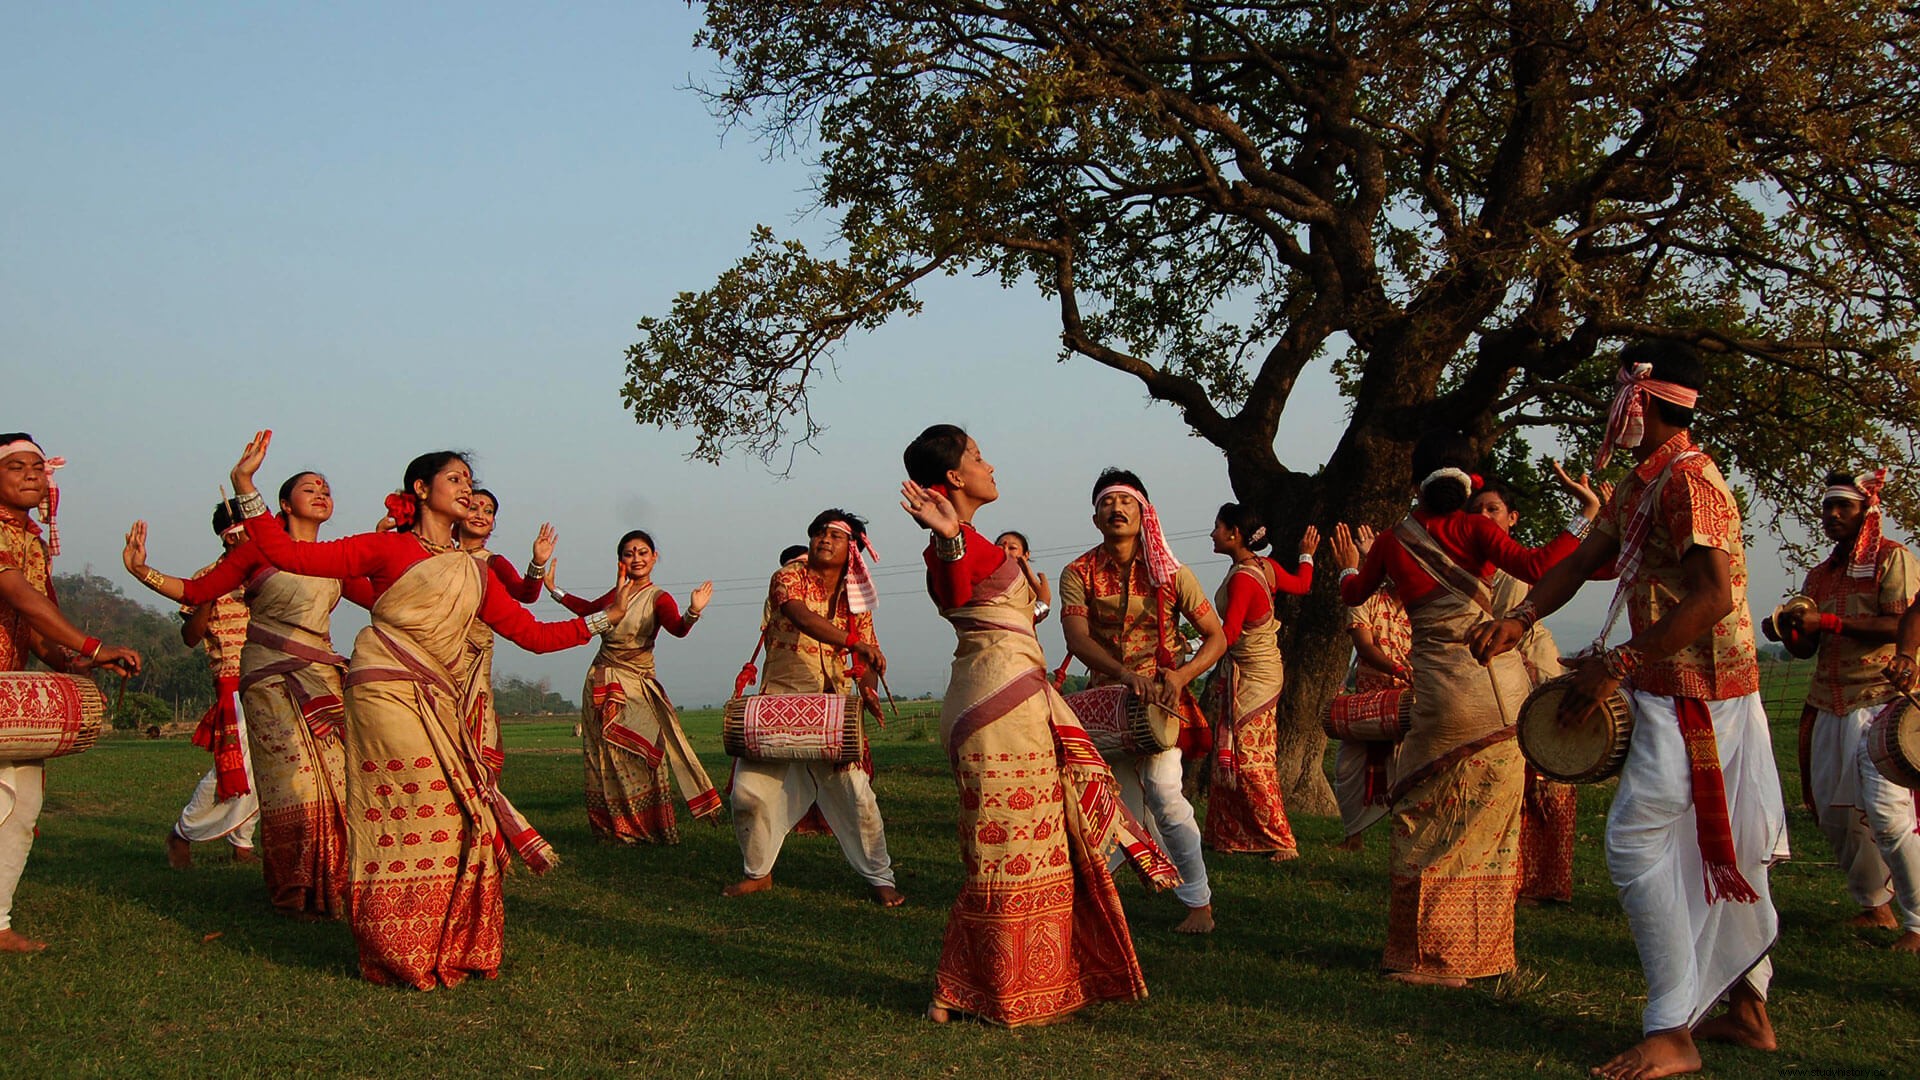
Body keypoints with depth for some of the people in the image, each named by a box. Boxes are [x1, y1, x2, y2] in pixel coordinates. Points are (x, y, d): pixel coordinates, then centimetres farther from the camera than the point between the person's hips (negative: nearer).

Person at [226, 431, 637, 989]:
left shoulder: (474, 573, 19)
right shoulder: (388, 549, 3)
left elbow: (532, 633, 18)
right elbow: (289, 554, -1)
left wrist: (604, 618, 18)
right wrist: (246, 490, -8)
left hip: (436, 702, 6)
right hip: (386, 690, -6)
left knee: (458, 817, -2)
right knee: (425, 811, -12)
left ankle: (453, 950, 8)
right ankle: (405, 956, -4)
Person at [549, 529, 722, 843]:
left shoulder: (658, 598, -8)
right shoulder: (617, 594, 8)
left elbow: (677, 628, -28)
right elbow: (587, 609, 29)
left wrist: (693, 612, -49)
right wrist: (555, 590, 31)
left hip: (635, 685, -5)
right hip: (600, 684, 5)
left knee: (642, 756, -11)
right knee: (606, 757, 6)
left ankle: (648, 826, -3)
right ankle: (613, 826, 13)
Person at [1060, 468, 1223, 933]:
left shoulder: (1170, 573, -5)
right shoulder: (1079, 574, -3)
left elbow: (1216, 637, -2)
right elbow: (1077, 638, -18)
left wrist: (1181, 675, -20)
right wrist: (1126, 675, -34)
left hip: (1159, 696, -2)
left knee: (1163, 791, -18)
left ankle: (1200, 904, -10)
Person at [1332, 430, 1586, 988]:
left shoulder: (1392, 542, 4)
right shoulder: (1473, 529, -1)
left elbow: (1352, 596, 22)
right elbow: (1535, 566, -18)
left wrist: (1348, 566, 43)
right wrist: (1586, 518, -10)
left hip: (1443, 691, -1)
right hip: (1504, 687, 1)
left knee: (1428, 826, 7)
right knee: (1491, 826, 10)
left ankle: (1427, 957, 6)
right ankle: (1485, 949, 17)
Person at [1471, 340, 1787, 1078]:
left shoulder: (1688, 482, -19)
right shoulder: (1638, 487, 14)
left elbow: (1715, 596, -27)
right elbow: (1583, 561, 16)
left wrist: (1618, 664, -27)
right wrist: (1519, 620, 0)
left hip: (1693, 694, -10)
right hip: (1682, 690, 10)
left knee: (1637, 842, -11)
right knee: (1718, 849, 15)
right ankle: (1747, 1009, 25)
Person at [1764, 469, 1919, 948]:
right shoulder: (1820, 576, 18)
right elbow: (1807, 649, 19)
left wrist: (1829, 622, -19)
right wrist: (1787, 633, -3)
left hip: (1881, 700, -7)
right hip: (1829, 706, 7)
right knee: (1833, 811, 7)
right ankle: (1874, 905, 22)